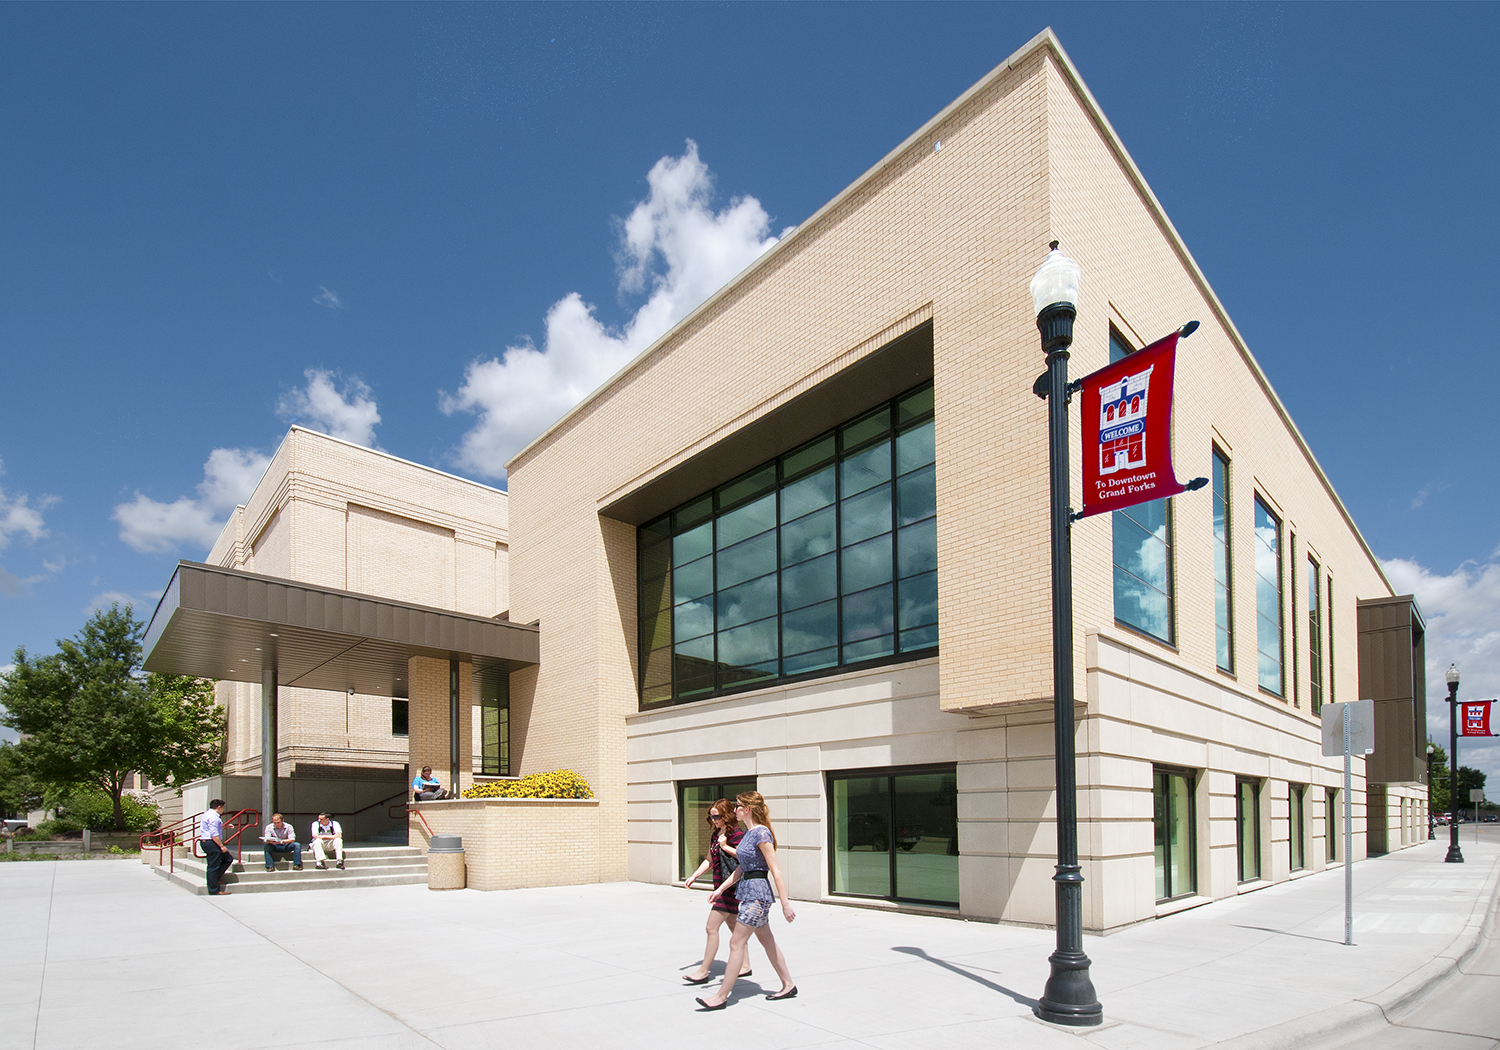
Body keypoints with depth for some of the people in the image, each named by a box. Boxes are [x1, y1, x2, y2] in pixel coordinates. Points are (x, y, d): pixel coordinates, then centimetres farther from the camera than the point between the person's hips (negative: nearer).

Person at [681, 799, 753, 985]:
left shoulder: (736, 834, -13)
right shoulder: (715, 835, 12)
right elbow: (709, 860, 21)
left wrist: (726, 847, -22)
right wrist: (693, 877, 13)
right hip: (720, 886, 9)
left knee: (712, 927, -9)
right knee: (734, 927, 15)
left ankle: (704, 972, -3)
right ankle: (745, 966, 25)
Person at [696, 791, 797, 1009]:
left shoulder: (761, 834, -18)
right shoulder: (749, 833, 11)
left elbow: (775, 871, -19)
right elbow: (741, 868, 19)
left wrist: (785, 904, -19)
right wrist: (720, 889, 19)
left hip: (757, 893, -10)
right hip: (749, 891, 10)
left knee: (737, 943, -5)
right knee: (767, 941, 16)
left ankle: (722, 996, 0)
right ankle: (788, 985, 27)